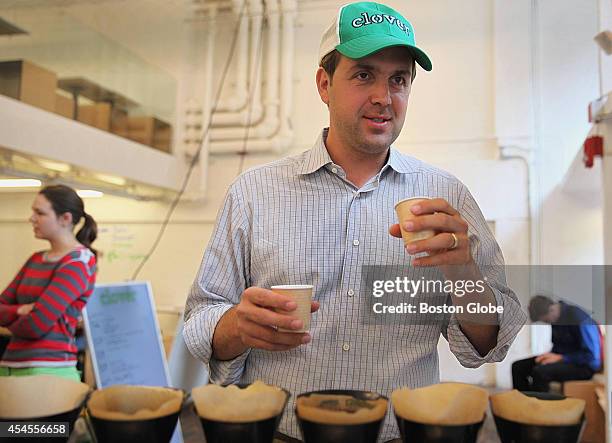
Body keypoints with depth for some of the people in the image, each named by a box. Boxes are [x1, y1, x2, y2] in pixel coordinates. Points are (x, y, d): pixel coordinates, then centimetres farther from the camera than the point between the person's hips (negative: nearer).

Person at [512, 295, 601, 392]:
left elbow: (591, 356, -21)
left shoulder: (579, 319, -22)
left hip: (585, 366, -8)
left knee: (540, 372, -32)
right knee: (518, 366, -4)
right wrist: (551, 355, -4)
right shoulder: (556, 318, 2)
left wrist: (560, 357, -21)